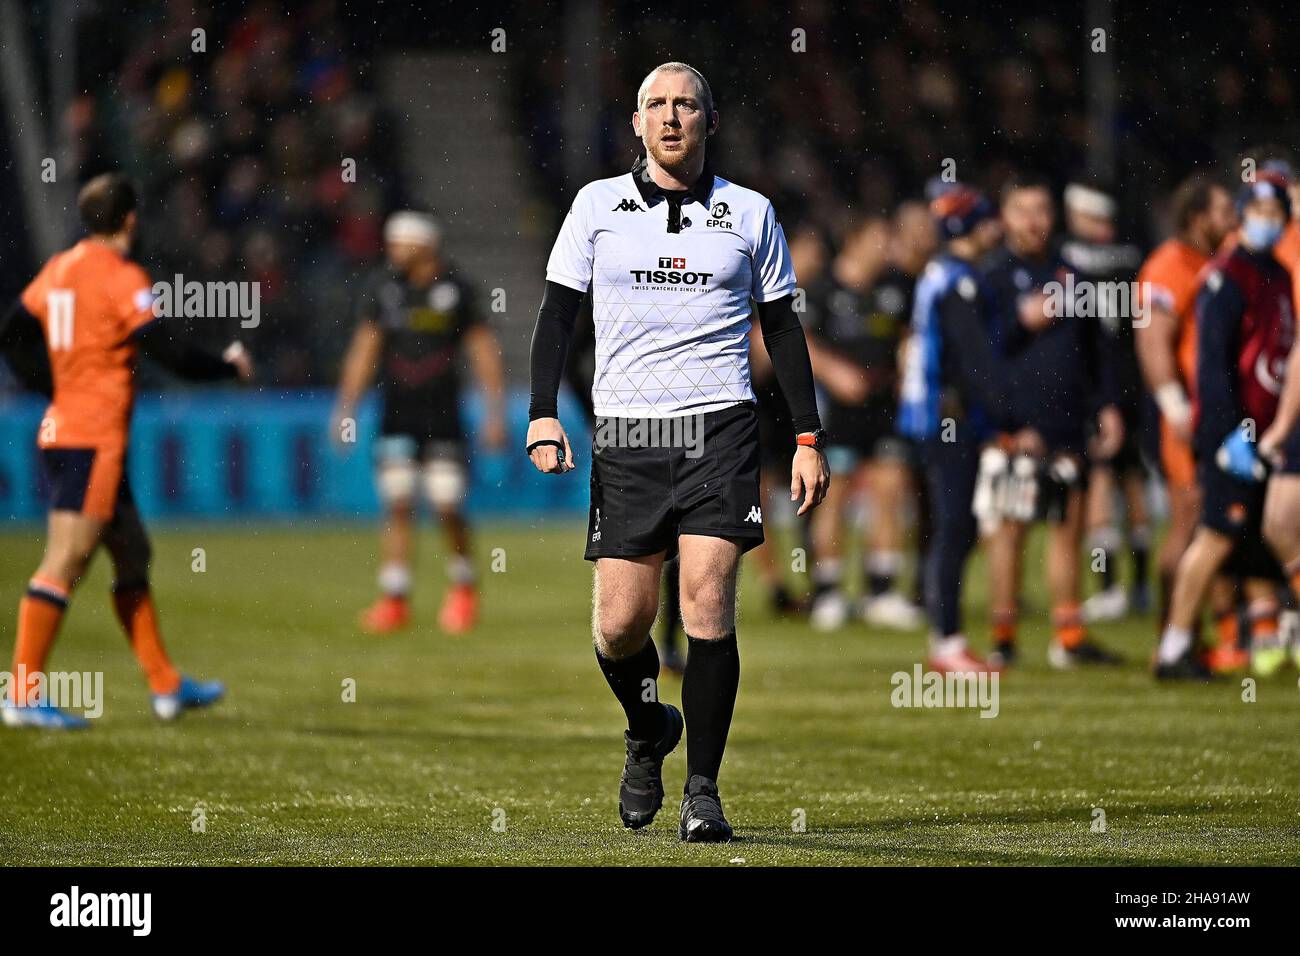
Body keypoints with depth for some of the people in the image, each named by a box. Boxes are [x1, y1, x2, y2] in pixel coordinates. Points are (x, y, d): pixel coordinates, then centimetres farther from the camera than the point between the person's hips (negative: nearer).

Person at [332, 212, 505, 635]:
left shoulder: (452, 288, -2)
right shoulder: (381, 286, 2)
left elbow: (483, 348, 3)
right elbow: (365, 347, 0)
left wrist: (495, 411, -1)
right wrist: (346, 407, -7)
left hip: (442, 414, -1)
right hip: (396, 414, 1)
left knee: (448, 505, -5)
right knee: (397, 505, -5)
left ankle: (464, 588, 17)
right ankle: (394, 599, -3)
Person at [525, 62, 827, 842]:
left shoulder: (750, 214, 9)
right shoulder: (598, 205, 8)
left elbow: (783, 329, 13)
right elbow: (558, 312, 9)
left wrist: (809, 439, 7)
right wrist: (543, 414, -3)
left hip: (719, 428, -1)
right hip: (624, 434, 1)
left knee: (708, 602, -14)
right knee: (622, 623, -3)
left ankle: (703, 790, -7)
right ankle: (648, 732, 30)